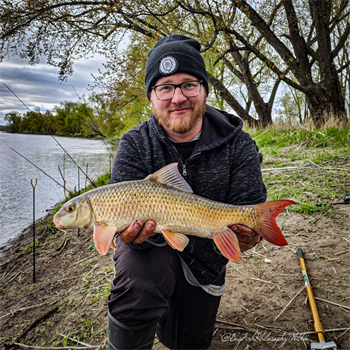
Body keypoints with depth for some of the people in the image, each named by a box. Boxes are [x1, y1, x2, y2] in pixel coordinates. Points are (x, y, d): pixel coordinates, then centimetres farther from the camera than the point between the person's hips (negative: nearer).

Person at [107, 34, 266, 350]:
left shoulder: (238, 145, -16)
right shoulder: (135, 146, -17)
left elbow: (250, 206, -16)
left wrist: (246, 232, -41)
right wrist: (135, 229, -48)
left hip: (205, 257, 3)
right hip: (154, 245, -2)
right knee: (138, 284, -37)